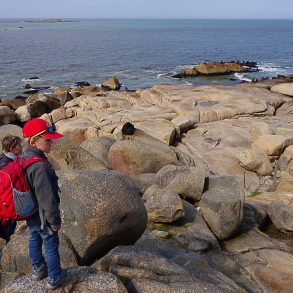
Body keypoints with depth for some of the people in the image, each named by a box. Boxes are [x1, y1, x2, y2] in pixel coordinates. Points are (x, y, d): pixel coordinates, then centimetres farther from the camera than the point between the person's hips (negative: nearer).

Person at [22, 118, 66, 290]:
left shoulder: (23, 158, -4)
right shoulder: (40, 167, -34)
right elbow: (47, 198, -30)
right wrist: (55, 221, -17)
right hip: (42, 216, -9)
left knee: (35, 239, 25)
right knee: (51, 245, 10)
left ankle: (38, 269, 47)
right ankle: (55, 279, 28)